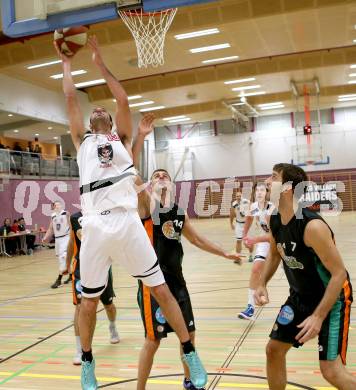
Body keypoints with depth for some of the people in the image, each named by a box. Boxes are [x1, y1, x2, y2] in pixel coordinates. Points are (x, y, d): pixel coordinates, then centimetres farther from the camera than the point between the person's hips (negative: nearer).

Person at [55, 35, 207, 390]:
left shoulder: (122, 140, 21)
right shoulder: (82, 142, 21)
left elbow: (123, 100, 14)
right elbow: (71, 99, 18)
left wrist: (100, 64, 21)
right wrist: (66, 64, 29)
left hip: (127, 222, -1)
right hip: (95, 227, 1)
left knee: (160, 289, 4)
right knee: (89, 300, 10)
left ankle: (190, 354, 16)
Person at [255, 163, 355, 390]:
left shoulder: (312, 226, -31)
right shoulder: (275, 221, -6)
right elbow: (275, 254, 14)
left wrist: (318, 316, -28)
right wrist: (263, 284, 1)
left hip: (332, 297, -7)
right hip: (300, 296, 8)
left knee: (332, 372, -10)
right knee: (274, 350, 10)